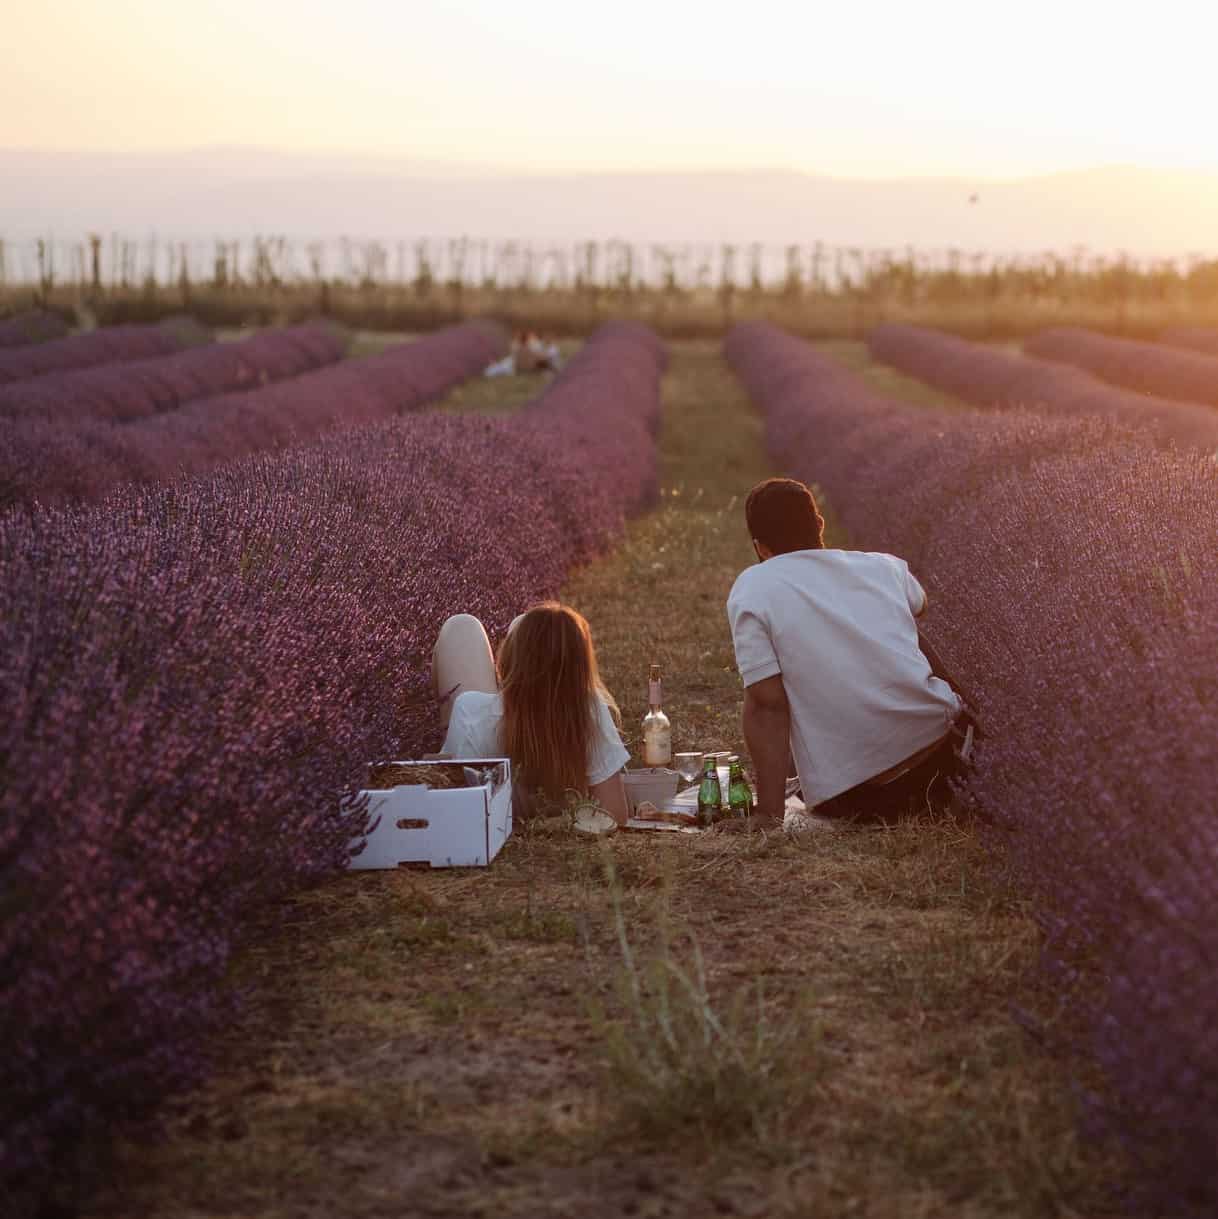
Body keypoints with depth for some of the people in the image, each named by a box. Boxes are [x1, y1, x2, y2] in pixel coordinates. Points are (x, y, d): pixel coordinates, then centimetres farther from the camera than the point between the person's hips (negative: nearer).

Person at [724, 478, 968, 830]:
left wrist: (769, 814, -10)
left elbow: (767, 705, -10)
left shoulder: (750, 591, -2)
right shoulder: (884, 566, 11)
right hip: (936, 735, 2)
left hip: (848, 793, -2)